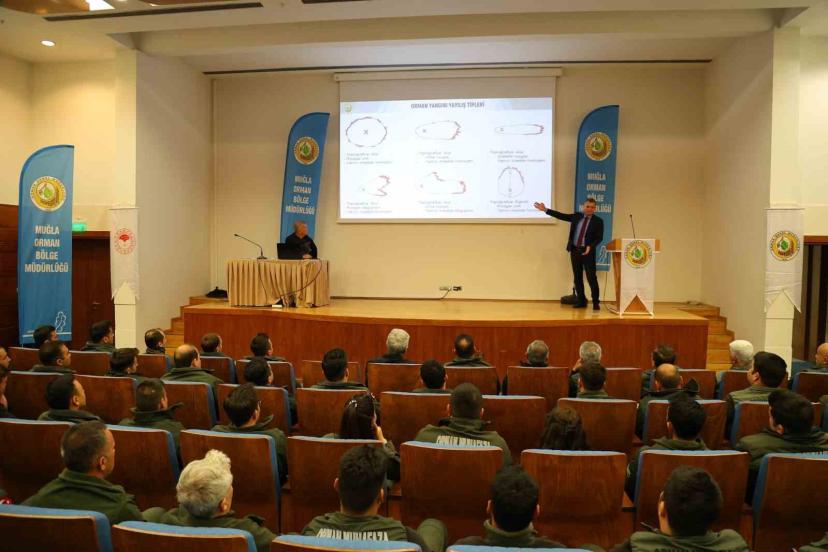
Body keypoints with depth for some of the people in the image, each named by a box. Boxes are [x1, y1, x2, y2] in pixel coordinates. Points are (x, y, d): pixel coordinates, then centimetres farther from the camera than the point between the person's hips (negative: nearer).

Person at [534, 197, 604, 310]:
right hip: (575, 250, 4)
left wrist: (590, 247, -21)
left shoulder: (598, 221, -1)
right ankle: (581, 301, 17)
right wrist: (545, 210, 4)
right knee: (577, 278, 8)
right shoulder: (576, 216, 9)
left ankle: (596, 302, 4)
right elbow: (561, 216, 9)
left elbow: (599, 238, -6)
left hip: (588, 252, -4)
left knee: (591, 278, -4)